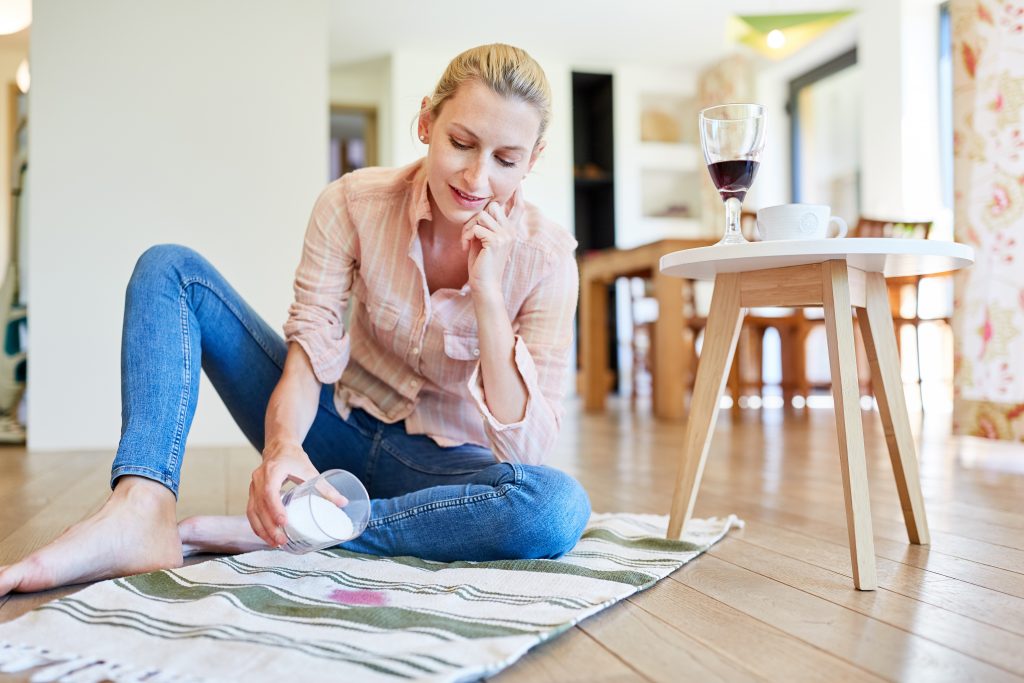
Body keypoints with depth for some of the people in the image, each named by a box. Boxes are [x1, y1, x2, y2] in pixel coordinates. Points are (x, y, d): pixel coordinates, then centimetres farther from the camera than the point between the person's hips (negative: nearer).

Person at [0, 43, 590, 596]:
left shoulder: (546, 257, -17)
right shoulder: (355, 203, -12)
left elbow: (526, 447, -22)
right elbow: (309, 354, -16)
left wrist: (487, 291, -31)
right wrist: (283, 444, -38)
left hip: (441, 462, -1)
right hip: (337, 429, 2)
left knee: (560, 507, -36)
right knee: (169, 268, -10)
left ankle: (270, 532, -28)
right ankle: (141, 514, -30)